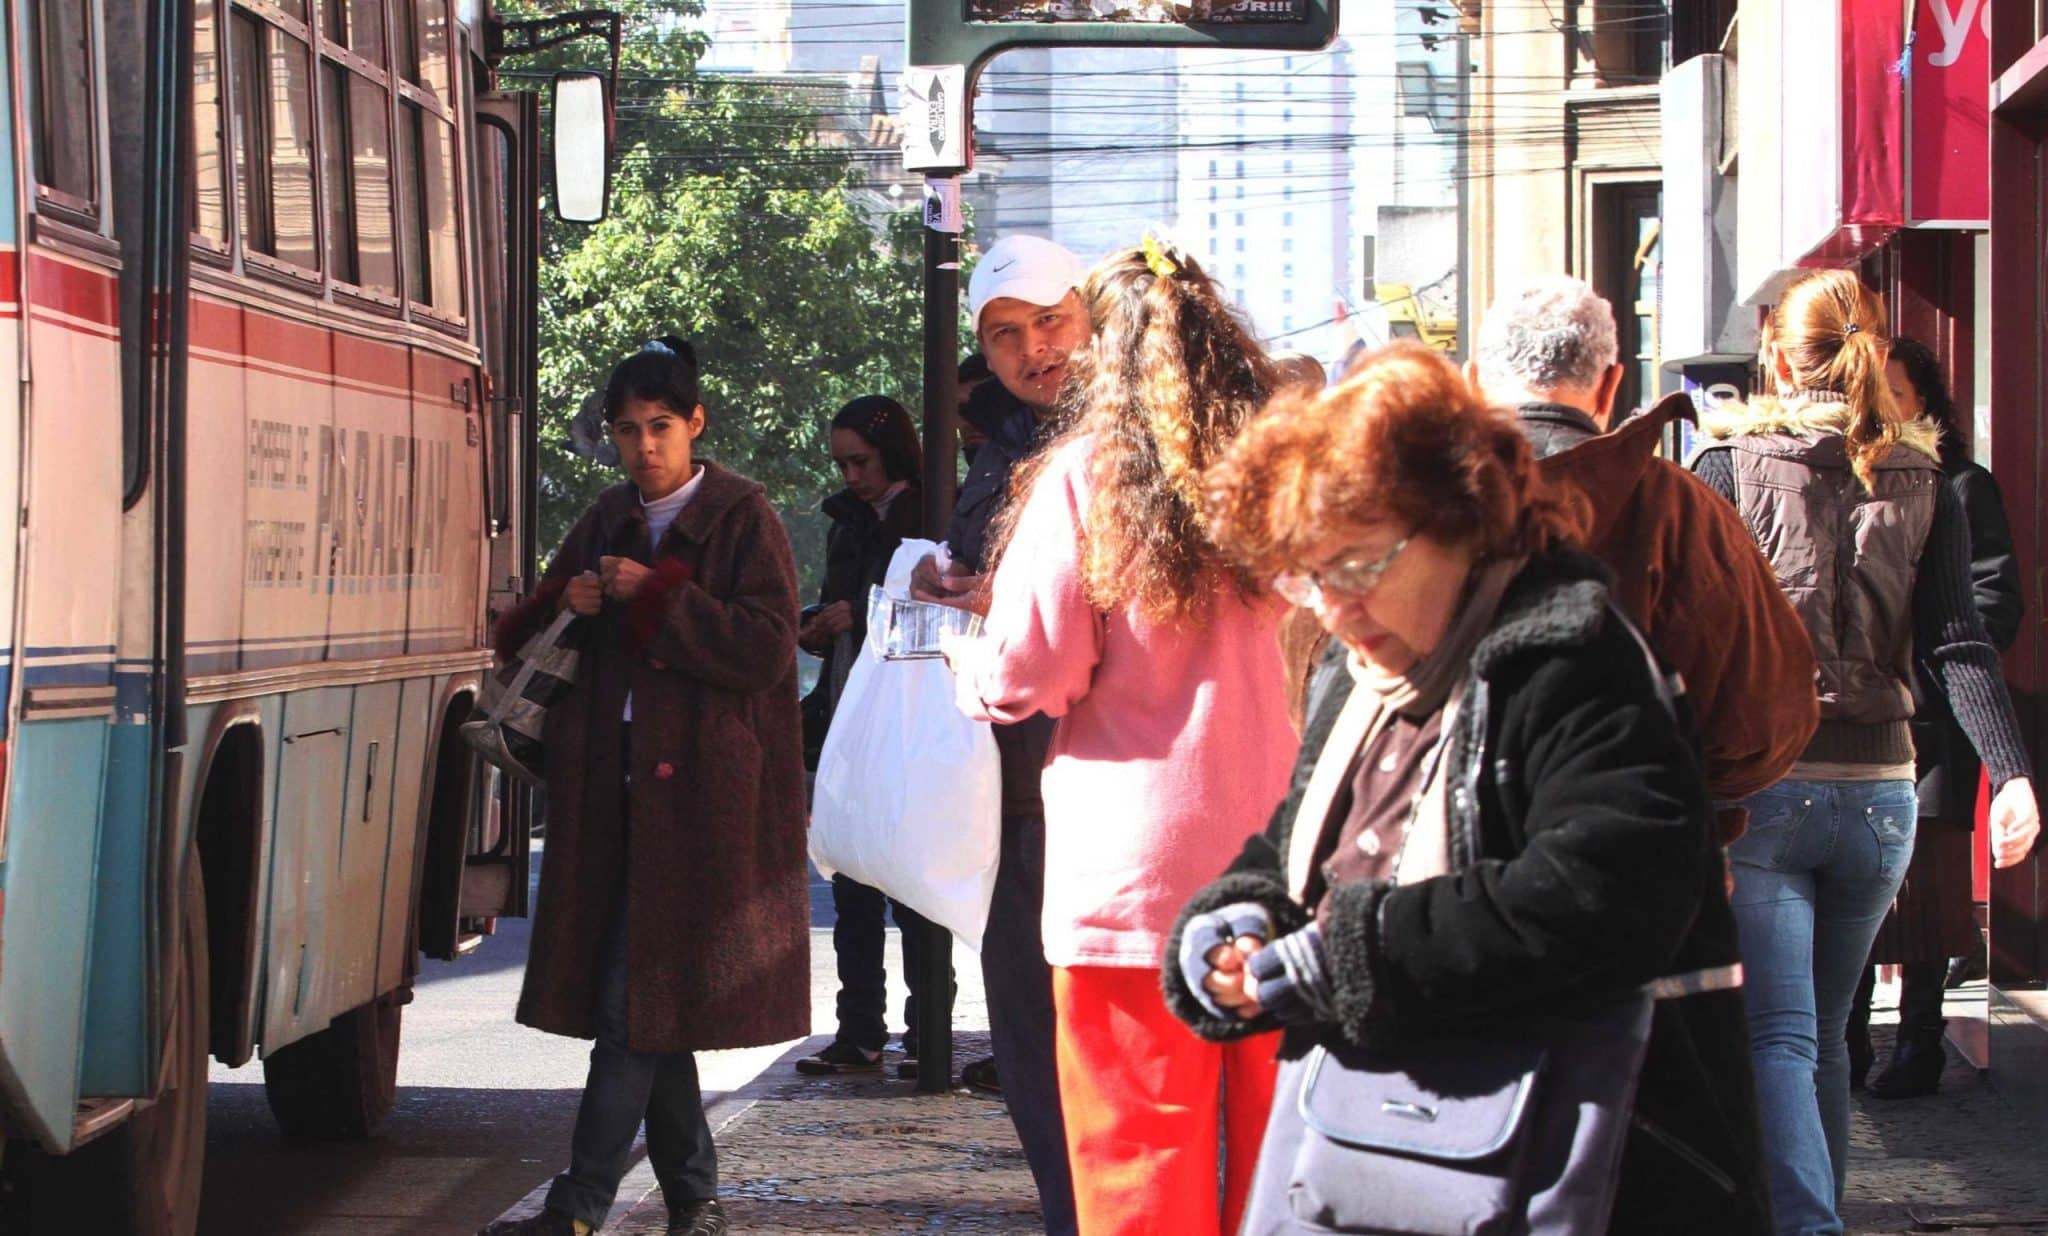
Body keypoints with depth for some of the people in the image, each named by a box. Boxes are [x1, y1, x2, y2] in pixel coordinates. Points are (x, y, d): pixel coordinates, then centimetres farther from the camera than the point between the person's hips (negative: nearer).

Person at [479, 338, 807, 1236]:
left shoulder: (740, 517, -2)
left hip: (699, 791, -6)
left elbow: (765, 648, -12)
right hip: (619, 792, 6)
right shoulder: (608, 522, 16)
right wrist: (564, 605, -4)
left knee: (635, 1001, -10)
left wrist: (655, 597, -15)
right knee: (642, 1000, 8)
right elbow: (522, 641, 18)